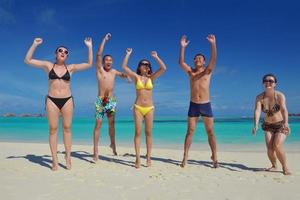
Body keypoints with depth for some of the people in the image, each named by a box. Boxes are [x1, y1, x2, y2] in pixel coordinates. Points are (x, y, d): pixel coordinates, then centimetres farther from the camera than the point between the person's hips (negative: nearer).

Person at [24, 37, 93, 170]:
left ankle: (68, 158, 12)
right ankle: (55, 161, 6)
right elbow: (27, 60, 3)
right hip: (52, 100, 0)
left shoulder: (70, 68, 6)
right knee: (53, 129, 1)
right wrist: (34, 45, -3)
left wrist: (89, 47, -1)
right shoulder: (48, 65, 6)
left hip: (67, 100, 1)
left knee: (67, 128, 4)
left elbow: (89, 64, 2)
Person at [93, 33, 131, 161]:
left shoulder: (113, 71, 11)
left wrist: (127, 76, 6)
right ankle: (95, 151, -2)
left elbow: (122, 74, 29)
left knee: (112, 124, 11)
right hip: (100, 101, -4)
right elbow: (98, 54, -11)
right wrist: (104, 39, -9)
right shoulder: (99, 69, 0)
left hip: (112, 101, 4)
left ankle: (113, 144, 29)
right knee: (98, 125, -5)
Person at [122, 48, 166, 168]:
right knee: (138, 132, -1)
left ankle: (148, 157, 13)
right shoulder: (136, 77, 4)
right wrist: (128, 54, 0)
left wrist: (156, 57, 1)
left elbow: (163, 68, -1)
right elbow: (124, 67, -4)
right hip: (138, 108, -1)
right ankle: (138, 158, 2)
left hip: (149, 108, 2)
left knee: (149, 133, 5)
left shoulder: (151, 77, 7)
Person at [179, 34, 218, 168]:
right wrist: (182, 47, -17)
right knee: (190, 131, 2)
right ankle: (185, 158, 6)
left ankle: (214, 158, 14)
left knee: (210, 132, 4)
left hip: (206, 105, 0)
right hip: (193, 106, 1)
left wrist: (213, 44, -25)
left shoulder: (208, 71, 4)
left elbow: (213, 59, -13)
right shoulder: (190, 72, 6)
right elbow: (181, 62, -8)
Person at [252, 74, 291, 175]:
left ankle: (285, 167, 7)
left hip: (280, 125, -2)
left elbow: (284, 109, -35)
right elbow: (257, 111, -26)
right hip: (268, 126, 3)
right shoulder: (259, 97, -12)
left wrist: (286, 123, -53)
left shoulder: (280, 95, -19)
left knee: (277, 146, -19)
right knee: (269, 148, -9)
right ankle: (274, 165, 21)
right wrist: (256, 125, -42)